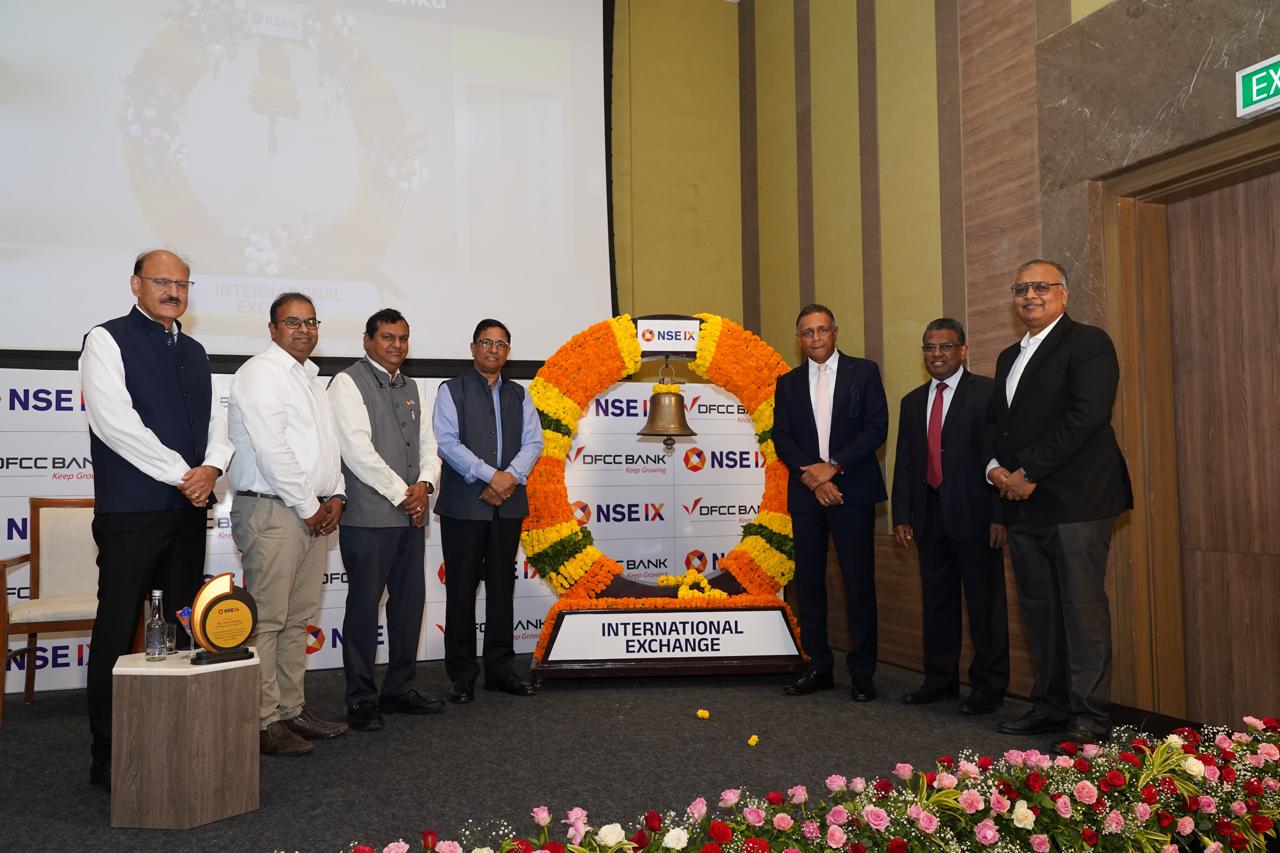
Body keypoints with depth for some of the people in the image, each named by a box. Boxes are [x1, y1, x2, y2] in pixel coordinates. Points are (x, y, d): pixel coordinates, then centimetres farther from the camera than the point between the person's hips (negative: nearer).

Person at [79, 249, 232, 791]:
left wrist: (212, 467, -7)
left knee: (185, 627, 10)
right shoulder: (108, 341, -3)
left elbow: (216, 420, 14)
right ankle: (108, 756, 9)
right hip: (131, 510, -6)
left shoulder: (194, 352, 16)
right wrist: (183, 474, -14)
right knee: (118, 631, 0)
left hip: (189, 508, 6)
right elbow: (115, 422, -14)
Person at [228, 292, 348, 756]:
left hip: (315, 513, 9)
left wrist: (335, 496, 6)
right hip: (272, 511, -9)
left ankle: (291, 709, 20)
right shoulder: (261, 372, -8)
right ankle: (262, 722, 0)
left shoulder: (311, 379, 20)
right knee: (266, 620, -6)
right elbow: (271, 449, -17)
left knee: (298, 617, 12)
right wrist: (308, 507, -13)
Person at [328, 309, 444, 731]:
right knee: (364, 606, -1)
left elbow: (428, 444, 16)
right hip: (369, 517, -7)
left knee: (410, 602, 10)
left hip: (411, 516, 7)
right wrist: (400, 493, -12)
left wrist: (425, 484, -3)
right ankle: (361, 699, 8)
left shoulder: (410, 387, 18)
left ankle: (399, 689, 22)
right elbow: (358, 449, -14)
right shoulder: (349, 383, -5)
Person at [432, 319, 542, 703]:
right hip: (464, 505, -4)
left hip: (507, 503, 4)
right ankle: (462, 672, 9)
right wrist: (490, 475, -17)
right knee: (461, 588, 1)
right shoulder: (452, 391, 3)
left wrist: (511, 477, -11)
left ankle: (500, 668, 17)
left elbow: (533, 442, 7)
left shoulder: (518, 395, 16)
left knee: (502, 586, 9)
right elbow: (448, 442, -9)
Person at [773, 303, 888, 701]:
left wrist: (833, 466, -12)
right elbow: (781, 438, 5)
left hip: (852, 492, -3)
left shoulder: (864, 372, 3)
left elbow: (877, 428, -5)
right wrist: (812, 478, -10)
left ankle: (862, 673, 7)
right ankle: (819, 667, 16)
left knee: (859, 582, -1)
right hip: (806, 494, 3)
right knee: (809, 581, 6)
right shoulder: (787, 383, 12)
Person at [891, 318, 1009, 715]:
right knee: (936, 599, 13)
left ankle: (989, 686, 12)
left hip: (974, 514, -6)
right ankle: (940, 679, 24)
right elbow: (904, 462, 15)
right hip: (930, 514, 6)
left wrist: (1000, 515, -15)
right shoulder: (913, 402, 15)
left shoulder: (986, 393, -4)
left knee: (985, 602, 1)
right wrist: (901, 516, 9)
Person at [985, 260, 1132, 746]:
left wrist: (1029, 472, -15)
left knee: (1083, 608, -5)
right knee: (1039, 609, 10)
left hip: (1075, 500, -8)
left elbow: (1086, 415, -15)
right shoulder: (1009, 357, 22)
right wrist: (994, 465, 2)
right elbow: (995, 421, 23)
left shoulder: (1088, 343, -4)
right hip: (1023, 504, 8)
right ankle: (1051, 705, 18)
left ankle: (1089, 715, 1)